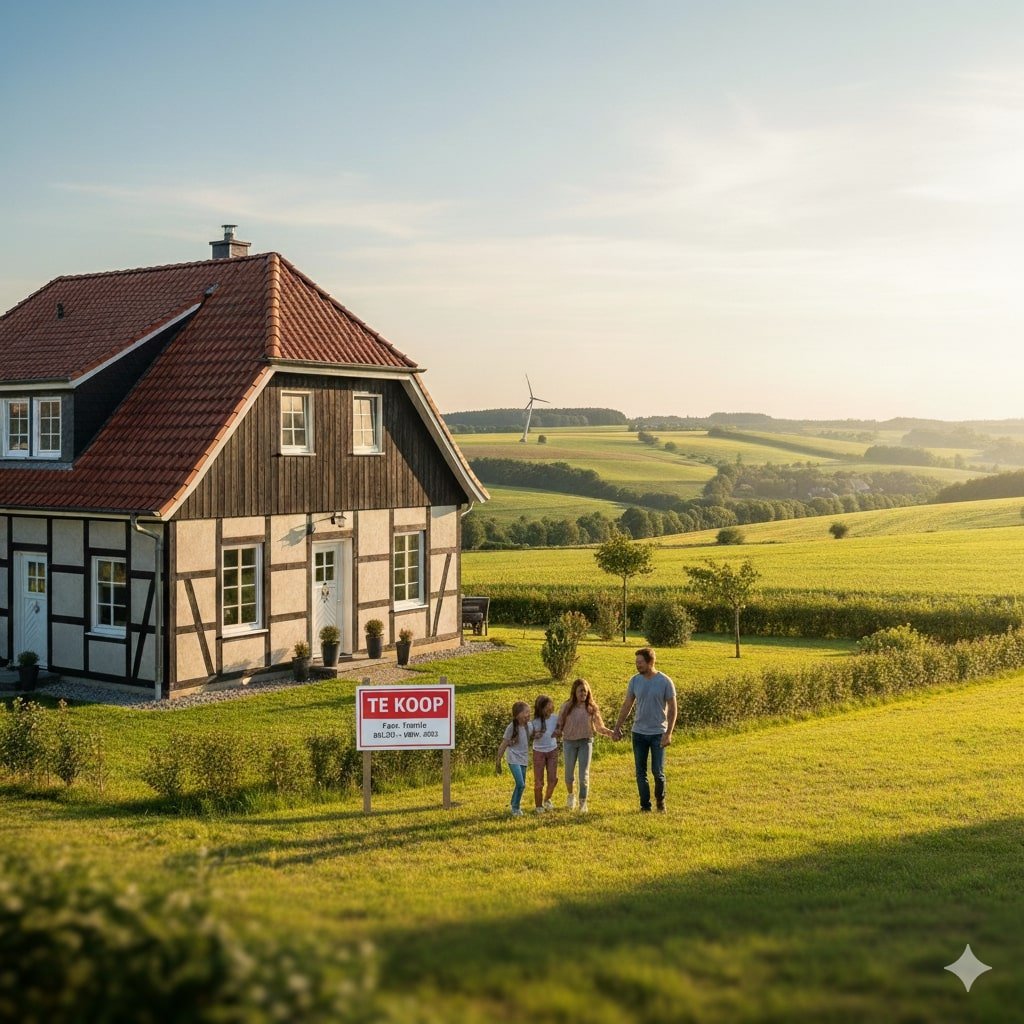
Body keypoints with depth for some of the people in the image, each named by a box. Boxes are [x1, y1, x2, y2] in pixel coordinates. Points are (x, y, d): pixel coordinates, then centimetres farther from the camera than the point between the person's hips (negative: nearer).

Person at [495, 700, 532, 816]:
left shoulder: (529, 725, -2)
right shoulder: (511, 727, -16)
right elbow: (503, 745, -11)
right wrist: (498, 761, -9)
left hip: (524, 759, 6)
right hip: (514, 759, -6)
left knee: (521, 785, 13)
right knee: (520, 784, -16)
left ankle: (514, 806, 32)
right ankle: (515, 808, 1)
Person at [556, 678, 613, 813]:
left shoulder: (592, 708, -3)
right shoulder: (567, 707, -5)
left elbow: (599, 726, -3)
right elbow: (559, 725, -2)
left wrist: (608, 732, -20)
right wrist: (557, 732, -22)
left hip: (585, 742, -1)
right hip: (569, 742, 1)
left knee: (584, 773, -4)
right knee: (569, 772, 13)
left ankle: (583, 802, 5)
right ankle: (571, 795, 40)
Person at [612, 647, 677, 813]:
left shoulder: (665, 682, -10)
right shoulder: (635, 680, 1)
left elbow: (672, 708, -7)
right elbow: (627, 705, 9)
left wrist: (668, 733, -14)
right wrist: (617, 727, 8)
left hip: (658, 733, -3)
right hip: (639, 732, 3)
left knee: (658, 771, -1)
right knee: (640, 772, 6)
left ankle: (660, 800, 23)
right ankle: (645, 805, 16)